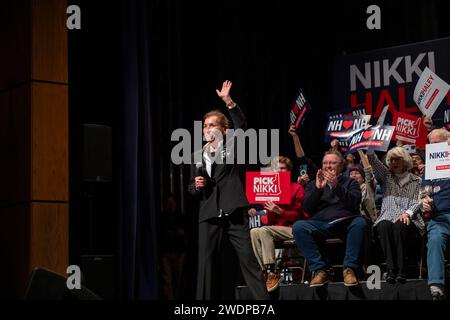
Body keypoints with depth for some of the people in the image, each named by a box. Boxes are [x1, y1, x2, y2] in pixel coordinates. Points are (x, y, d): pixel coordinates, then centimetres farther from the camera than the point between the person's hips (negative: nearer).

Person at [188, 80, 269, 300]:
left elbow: (241, 124, -13)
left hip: (234, 213, -3)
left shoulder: (231, 145, 5)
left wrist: (228, 100, -23)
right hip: (209, 215, 4)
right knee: (206, 262, 4)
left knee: (248, 258, -4)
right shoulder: (197, 155, 14)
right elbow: (191, 188, 20)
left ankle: (263, 299, -2)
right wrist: (196, 186, -3)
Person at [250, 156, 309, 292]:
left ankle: (272, 272, -26)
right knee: (254, 231, -20)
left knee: (264, 230, -27)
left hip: (293, 229, -5)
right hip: (275, 228, 5)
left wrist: (279, 211, -16)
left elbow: (303, 216, -7)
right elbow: (269, 220, 15)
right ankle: (266, 270, -22)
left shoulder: (297, 188, 0)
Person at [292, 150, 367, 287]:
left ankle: (349, 268, -29)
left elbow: (355, 203, -1)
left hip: (345, 223, -1)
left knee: (360, 223, -34)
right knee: (298, 226, -28)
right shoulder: (313, 184, 24)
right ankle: (319, 270, -28)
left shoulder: (350, 182, 20)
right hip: (320, 224, 1)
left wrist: (337, 186, -13)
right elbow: (306, 208, 9)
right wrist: (318, 188, -5)